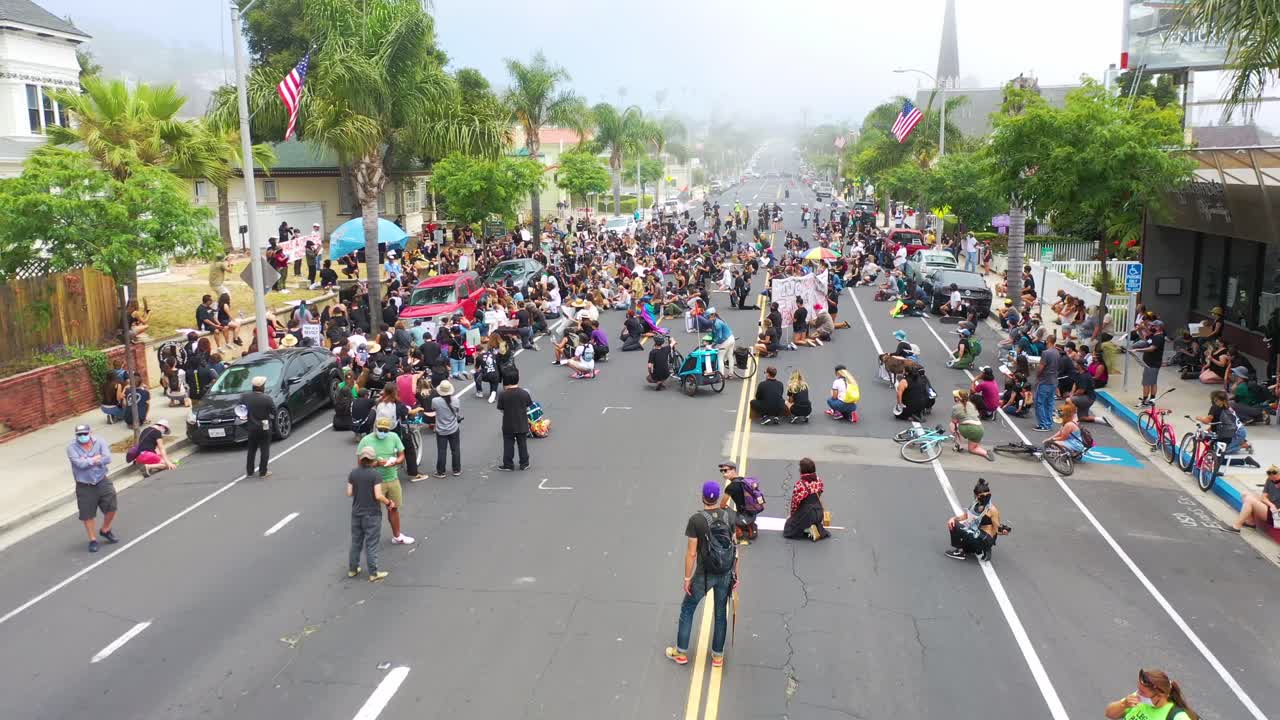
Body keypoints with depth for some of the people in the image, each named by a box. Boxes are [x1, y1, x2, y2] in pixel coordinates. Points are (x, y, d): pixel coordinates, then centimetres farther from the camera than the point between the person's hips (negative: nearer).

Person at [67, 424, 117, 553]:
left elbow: (107, 458, -20)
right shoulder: (72, 447, -10)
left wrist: (88, 461, -20)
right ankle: (93, 539, 25)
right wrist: (96, 459, -15)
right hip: (84, 487, -1)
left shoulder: (100, 442, -6)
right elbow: (79, 463, -24)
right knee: (88, 515, 7)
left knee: (111, 507, 3)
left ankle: (105, 530, 31)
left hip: (102, 482, 1)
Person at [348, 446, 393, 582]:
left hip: (356, 513, 5)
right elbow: (378, 496, -21)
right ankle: (373, 573, 9)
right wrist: (389, 502, -5)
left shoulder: (353, 474, -2)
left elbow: (349, 493, 1)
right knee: (371, 544, 3)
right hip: (372, 514, -5)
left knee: (355, 542, 18)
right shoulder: (375, 475, -16)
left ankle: (352, 569, 28)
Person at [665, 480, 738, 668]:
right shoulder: (731, 516, -7)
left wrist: (687, 578, -4)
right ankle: (718, 656, 29)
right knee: (721, 614, 18)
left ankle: (681, 653, 26)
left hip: (704, 575, -3)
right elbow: (735, 549, -1)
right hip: (726, 574, 3)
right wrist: (736, 575, 9)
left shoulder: (696, 520, -18)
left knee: (687, 610, 17)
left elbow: (691, 553, -15)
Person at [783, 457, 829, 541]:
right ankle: (818, 528, 8)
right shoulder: (819, 481, -6)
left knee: (788, 530, 16)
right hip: (819, 513, 5)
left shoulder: (799, 485, -23)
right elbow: (818, 495, 7)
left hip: (805, 514, -5)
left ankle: (807, 530, -5)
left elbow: (795, 502, -12)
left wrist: (792, 514, 7)